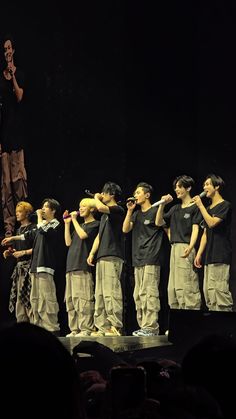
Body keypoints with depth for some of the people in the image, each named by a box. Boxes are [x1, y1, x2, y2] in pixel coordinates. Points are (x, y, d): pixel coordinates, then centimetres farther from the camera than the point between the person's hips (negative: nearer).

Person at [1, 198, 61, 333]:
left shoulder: (55, 224, -3)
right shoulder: (43, 224, 21)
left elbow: (43, 231, -21)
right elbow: (29, 234, 34)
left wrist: (39, 216, -5)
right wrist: (12, 238, 43)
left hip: (45, 266, -9)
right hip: (36, 266, 9)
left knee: (47, 298, -15)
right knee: (35, 299, 8)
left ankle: (52, 328, -16)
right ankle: (39, 326, 11)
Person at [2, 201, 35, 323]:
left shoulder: (33, 228, -4)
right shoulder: (18, 230, 20)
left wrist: (24, 252, -14)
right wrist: (10, 253, 10)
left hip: (29, 264, -8)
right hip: (19, 266, 8)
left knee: (29, 295, -14)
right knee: (18, 296, 3)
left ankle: (33, 321, -12)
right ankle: (21, 322, 4)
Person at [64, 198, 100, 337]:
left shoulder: (95, 224, 2)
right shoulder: (80, 225, 26)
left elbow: (83, 235, -13)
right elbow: (68, 242, 19)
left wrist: (74, 220, -3)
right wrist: (67, 223, 15)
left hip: (84, 267, -8)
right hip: (71, 266, 9)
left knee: (83, 299, -13)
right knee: (71, 299, 5)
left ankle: (86, 329, -14)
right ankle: (75, 329, 7)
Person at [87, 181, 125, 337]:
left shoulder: (118, 210, -3)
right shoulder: (105, 215, 25)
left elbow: (100, 207, -21)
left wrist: (96, 197, 0)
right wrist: (92, 253, 14)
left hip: (113, 257, -9)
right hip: (102, 257, 10)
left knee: (111, 293, -14)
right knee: (100, 294, 6)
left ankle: (116, 326, -17)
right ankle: (103, 327, 6)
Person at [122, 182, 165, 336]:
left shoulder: (155, 211, -1)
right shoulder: (136, 214, 20)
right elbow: (125, 229, 9)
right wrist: (130, 211, 3)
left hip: (151, 260, -8)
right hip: (138, 259, 8)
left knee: (149, 293, -13)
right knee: (138, 295, 7)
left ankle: (151, 327, -14)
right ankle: (143, 326, 11)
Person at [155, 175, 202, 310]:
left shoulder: (195, 207, -2)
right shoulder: (175, 209, 20)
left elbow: (195, 229, -11)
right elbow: (159, 222, 17)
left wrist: (190, 248, -26)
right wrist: (162, 205, 5)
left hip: (186, 249, -8)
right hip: (174, 248, 8)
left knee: (186, 287, -14)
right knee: (173, 288, 6)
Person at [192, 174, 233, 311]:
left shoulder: (225, 205, -3)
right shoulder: (209, 208, 21)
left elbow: (212, 222, -16)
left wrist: (201, 205, -8)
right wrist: (199, 254, 13)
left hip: (221, 255, -9)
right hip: (209, 256, 9)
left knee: (220, 290, -14)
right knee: (208, 291, 5)